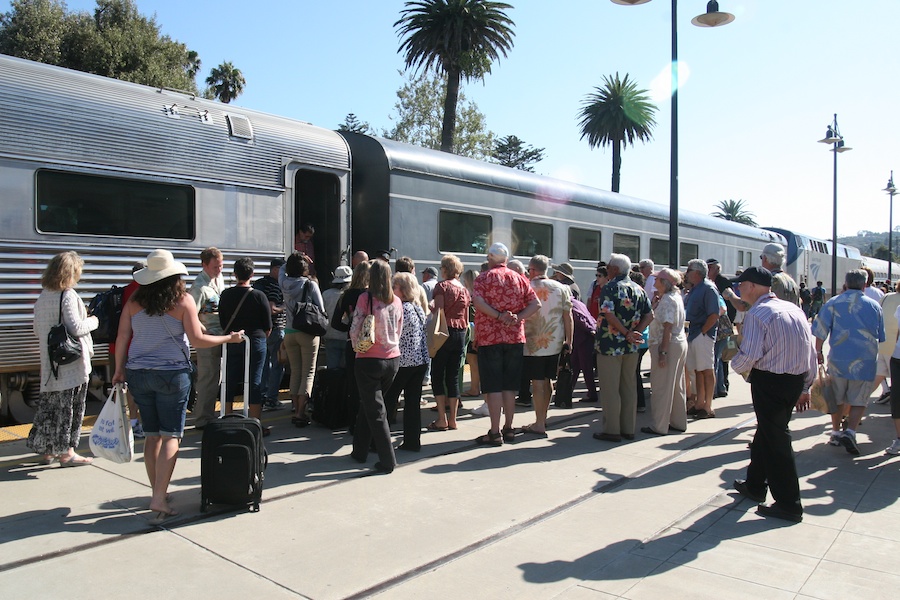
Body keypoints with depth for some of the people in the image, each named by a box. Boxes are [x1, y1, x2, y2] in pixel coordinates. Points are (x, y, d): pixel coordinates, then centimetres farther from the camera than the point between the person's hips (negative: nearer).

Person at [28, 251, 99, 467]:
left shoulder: (43, 296, 10)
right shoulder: (68, 295, -15)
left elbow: (37, 329, 17)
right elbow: (75, 328, -20)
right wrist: (93, 321, -3)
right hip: (71, 362, -8)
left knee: (49, 406, 15)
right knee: (70, 408, 1)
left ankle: (47, 450, 25)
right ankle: (66, 452, 7)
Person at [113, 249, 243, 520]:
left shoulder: (134, 301, 3)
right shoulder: (183, 301, -8)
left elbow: (122, 338, 5)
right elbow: (197, 340, -10)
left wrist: (119, 370, 15)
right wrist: (228, 339, 2)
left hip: (137, 374, 4)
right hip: (172, 374, -4)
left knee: (152, 435, 14)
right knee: (171, 436, 2)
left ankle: (157, 492, 24)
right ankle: (159, 497, -4)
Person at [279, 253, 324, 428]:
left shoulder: (284, 283, 1)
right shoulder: (311, 284, -10)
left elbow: (282, 269, 24)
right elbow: (321, 309, -6)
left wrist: (293, 261, 20)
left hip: (290, 333, 4)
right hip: (308, 333, -4)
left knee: (295, 372, 12)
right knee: (308, 372, -1)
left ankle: (296, 410, 12)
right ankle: (301, 412, -7)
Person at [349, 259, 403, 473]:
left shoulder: (366, 298, -11)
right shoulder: (396, 301, 3)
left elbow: (355, 330, -10)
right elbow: (399, 331, 10)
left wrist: (357, 347, 7)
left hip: (369, 360, -5)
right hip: (392, 359, 5)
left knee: (375, 411, 3)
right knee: (368, 404, 21)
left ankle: (387, 460, 2)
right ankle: (360, 450, 30)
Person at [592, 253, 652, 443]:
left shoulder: (610, 287, -11)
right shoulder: (638, 289, 9)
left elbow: (609, 315, -23)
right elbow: (649, 315, 6)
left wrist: (627, 333, -17)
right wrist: (635, 333, -5)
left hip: (610, 345, -7)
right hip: (631, 347, 7)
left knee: (610, 389, 1)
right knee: (629, 387, 13)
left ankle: (611, 430, 6)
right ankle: (628, 429, 20)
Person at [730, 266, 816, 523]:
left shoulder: (757, 314, -15)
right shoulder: (794, 309, 10)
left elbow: (749, 355, -23)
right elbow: (811, 351, 13)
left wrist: (736, 365, 0)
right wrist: (805, 387, 20)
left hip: (769, 381, -8)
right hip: (796, 379, 9)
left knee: (775, 438, 2)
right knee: (766, 432, 21)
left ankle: (789, 504, 10)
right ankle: (755, 485, 36)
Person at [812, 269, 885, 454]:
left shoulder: (834, 303, -2)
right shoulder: (875, 305, 4)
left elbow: (820, 330, -7)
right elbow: (881, 337, 15)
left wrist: (818, 351, 3)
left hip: (838, 358, 0)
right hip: (865, 360, 0)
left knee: (837, 398, 14)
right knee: (859, 400, 6)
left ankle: (836, 432, 24)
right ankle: (850, 432, -11)